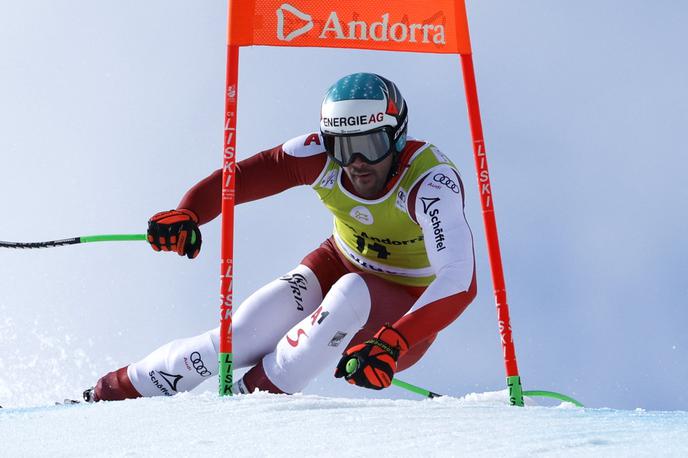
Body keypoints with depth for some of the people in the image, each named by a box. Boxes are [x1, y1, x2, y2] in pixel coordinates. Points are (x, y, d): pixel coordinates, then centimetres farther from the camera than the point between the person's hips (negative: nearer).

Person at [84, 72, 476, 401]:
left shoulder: (431, 182, -32)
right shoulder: (322, 155, -21)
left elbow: (460, 283, -43)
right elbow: (242, 176, -19)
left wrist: (393, 344, -56)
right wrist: (188, 213, -40)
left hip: (408, 314, -3)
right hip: (337, 267, 3)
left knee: (352, 294, -38)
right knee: (236, 340, -16)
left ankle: (251, 398, -24)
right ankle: (112, 392, 4)